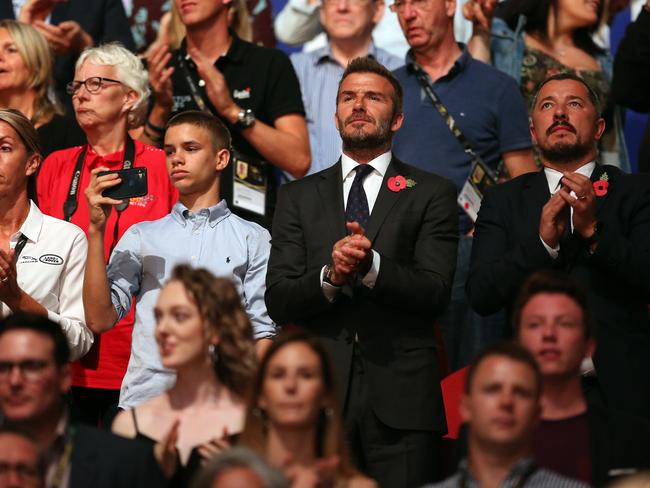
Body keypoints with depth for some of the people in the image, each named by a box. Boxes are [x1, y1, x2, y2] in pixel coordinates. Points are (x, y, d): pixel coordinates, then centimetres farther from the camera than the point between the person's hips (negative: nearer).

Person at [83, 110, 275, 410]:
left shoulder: (253, 239, 13)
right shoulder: (141, 236, 19)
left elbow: (263, 332, 6)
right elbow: (100, 320, 7)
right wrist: (96, 229, 3)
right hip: (144, 397, 1)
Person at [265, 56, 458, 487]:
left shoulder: (432, 194, 9)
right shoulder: (299, 197, 16)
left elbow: (435, 292, -3)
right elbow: (278, 300, 6)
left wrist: (371, 265, -19)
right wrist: (330, 276, -14)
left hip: (400, 400, -1)